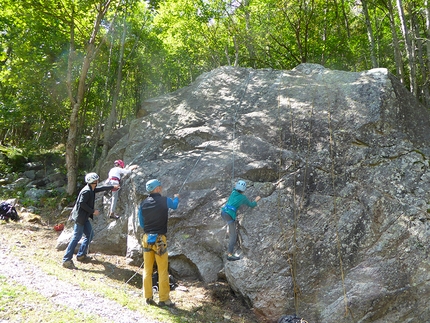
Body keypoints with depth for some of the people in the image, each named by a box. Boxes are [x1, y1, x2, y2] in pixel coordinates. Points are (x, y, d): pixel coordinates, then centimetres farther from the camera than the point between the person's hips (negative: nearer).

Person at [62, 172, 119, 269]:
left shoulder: (91, 190, 10)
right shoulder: (86, 191, -19)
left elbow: (101, 189, 27)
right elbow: (82, 203, -24)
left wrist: (112, 187, 36)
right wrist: (93, 211, -17)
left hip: (84, 217, 10)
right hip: (80, 217, -10)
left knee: (90, 234, 14)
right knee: (76, 237, -10)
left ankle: (81, 255, 23)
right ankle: (66, 260, -7)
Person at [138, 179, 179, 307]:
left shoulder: (143, 203, 3)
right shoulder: (165, 200, -7)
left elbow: (141, 223, 11)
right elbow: (174, 205, 17)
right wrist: (176, 198, 38)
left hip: (146, 238, 5)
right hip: (159, 239, -4)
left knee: (147, 270, 12)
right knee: (163, 270, 4)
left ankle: (148, 297, 19)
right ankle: (163, 299, 9)